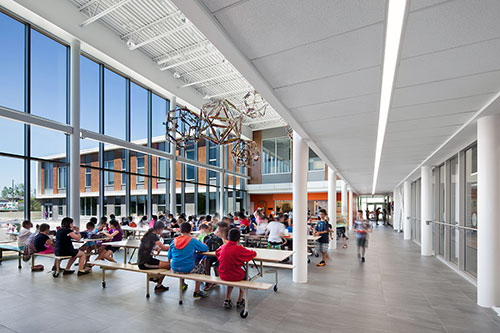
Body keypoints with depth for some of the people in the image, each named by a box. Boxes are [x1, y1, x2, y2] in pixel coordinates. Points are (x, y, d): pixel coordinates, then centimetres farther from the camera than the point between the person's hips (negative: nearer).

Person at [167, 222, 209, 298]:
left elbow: (169, 256, 10)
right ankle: (197, 291, 22)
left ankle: (182, 285, 50)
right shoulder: (193, 241, -11)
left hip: (174, 269, 4)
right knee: (200, 268, 24)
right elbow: (205, 248, -3)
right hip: (187, 269, -4)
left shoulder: (174, 241, -1)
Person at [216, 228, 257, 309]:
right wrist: (250, 251, 11)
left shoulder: (223, 247, -2)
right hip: (236, 276, -4)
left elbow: (217, 253, 20)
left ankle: (227, 300, 27)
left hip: (222, 275, 5)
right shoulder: (239, 249, -19)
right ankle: (240, 301, 29)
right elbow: (254, 254, -9)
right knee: (245, 274, 26)